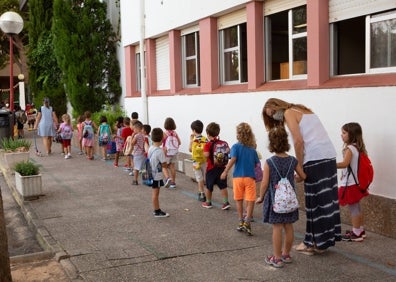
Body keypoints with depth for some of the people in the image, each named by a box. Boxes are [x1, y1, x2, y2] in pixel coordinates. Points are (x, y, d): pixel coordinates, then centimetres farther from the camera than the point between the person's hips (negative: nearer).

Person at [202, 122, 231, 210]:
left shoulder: (208, 144, -15)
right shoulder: (224, 143, -3)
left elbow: (206, 154, -27)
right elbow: (228, 152, -1)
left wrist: (203, 151, -7)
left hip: (211, 169, -3)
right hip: (222, 168, 3)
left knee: (209, 187, 13)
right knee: (223, 186, 7)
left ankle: (208, 202, 25)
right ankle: (226, 202, 2)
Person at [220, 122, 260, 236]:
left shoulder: (236, 146, -5)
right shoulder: (252, 149, 3)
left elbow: (233, 159, -17)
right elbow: (257, 163, 7)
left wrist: (225, 172, -12)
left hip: (238, 177, 0)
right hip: (250, 177, 0)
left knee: (239, 200, 14)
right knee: (250, 201, -1)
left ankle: (241, 222, 20)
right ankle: (247, 221, -14)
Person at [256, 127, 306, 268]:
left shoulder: (269, 162, -13)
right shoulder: (293, 161, -3)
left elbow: (265, 183, -12)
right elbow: (303, 176, 7)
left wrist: (261, 197, 2)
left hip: (275, 199, -4)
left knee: (277, 228, 2)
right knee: (288, 227, 13)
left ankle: (277, 258, 9)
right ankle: (286, 254, 28)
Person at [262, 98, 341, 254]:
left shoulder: (289, 113, 1)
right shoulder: (303, 110, 24)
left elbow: (298, 141, -12)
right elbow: (314, 137, 15)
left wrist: (299, 167, -5)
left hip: (315, 159, -8)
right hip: (330, 156, 8)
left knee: (314, 202, -1)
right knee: (326, 199, 11)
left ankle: (313, 243, 7)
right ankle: (325, 239, 19)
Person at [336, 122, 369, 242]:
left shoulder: (350, 148, -18)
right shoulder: (358, 148, 9)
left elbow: (345, 163, -31)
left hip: (350, 183, -9)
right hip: (357, 182, 9)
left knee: (353, 208, -1)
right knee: (357, 207, 18)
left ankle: (356, 234, 5)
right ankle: (360, 230, 29)